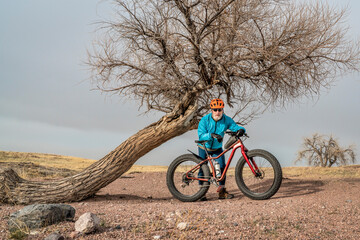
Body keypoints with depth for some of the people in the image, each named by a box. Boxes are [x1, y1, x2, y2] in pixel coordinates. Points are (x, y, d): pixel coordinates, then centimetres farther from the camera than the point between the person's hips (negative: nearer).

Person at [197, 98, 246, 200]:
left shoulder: (227, 120, -13)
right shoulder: (205, 120, -22)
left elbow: (235, 127, -15)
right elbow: (201, 135, -31)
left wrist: (241, 129, -39)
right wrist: (212, 135, -49)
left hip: (217, 148, 2)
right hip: (204, 147, -2)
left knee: (222, 166, -11)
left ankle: (222, 191, -1)